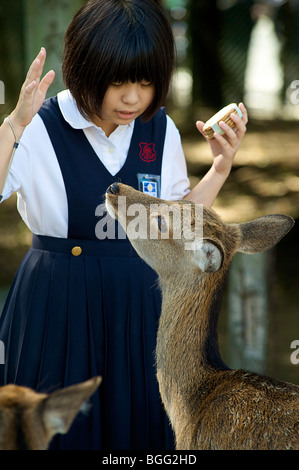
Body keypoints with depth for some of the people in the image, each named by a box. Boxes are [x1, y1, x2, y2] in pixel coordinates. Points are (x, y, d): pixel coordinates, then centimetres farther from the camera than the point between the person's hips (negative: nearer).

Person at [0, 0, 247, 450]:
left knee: (139, 421, 14)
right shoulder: (41, 130, -14)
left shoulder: (161, 131, 0)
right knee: (59, 428, 9)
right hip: (58, 307, -4)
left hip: (139, 305, 4)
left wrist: (221, 166, -2)